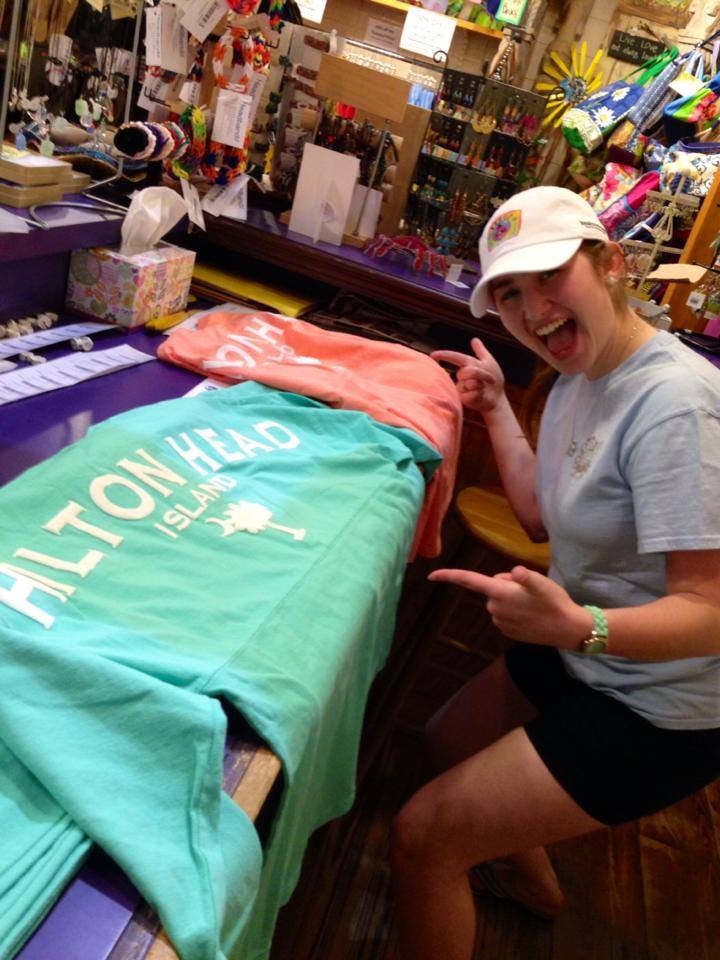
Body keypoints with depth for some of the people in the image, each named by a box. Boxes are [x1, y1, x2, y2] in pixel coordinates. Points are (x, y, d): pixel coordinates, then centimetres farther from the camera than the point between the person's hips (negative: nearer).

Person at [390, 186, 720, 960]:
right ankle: (530, 878, 54)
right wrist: (496, 409, 4)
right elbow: (544, 519, 4)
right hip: (586, 659, 9)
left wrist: (579, 626, -45)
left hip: (656, 712, -9)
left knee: (422, 836, -7)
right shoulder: (582, 374, -1)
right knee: (448, 743, 27)